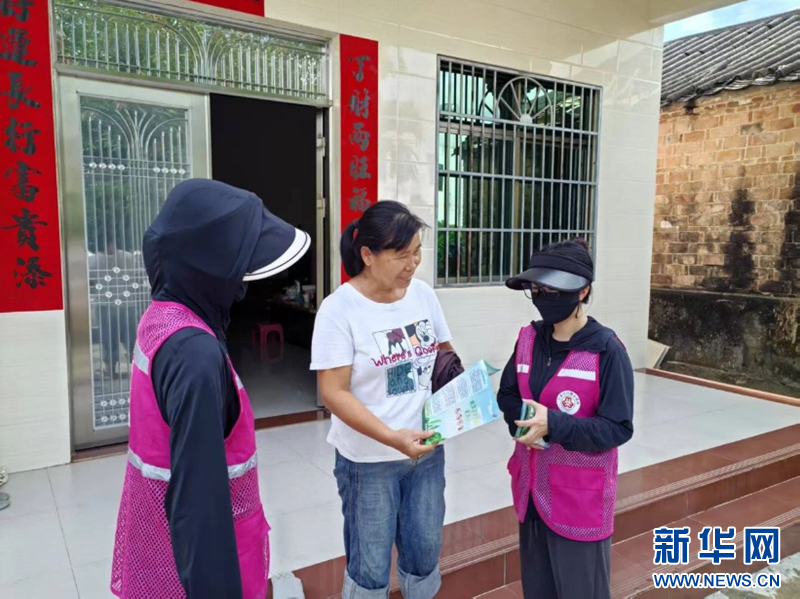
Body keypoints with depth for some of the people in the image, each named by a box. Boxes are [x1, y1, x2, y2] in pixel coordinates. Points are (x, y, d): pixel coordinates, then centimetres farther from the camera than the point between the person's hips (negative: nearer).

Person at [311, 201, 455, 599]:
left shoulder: (423, 294, -1)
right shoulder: (339, 308, -17)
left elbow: (443, 353, 12)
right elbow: (334, 393, -18)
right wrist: (392, 438, -27)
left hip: (427, 450, 5)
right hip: (369, 460, -4)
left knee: (425, 552, 20)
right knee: (370, 567, 11)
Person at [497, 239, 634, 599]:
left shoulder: (606, 350, -17)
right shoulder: (529, 339, 1)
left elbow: (618, 428, -16)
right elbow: (506, 395, 9)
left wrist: (554, 425, -28)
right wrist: (521, 418, -13)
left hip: (580, 497, -5)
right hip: (532, 488, 6)